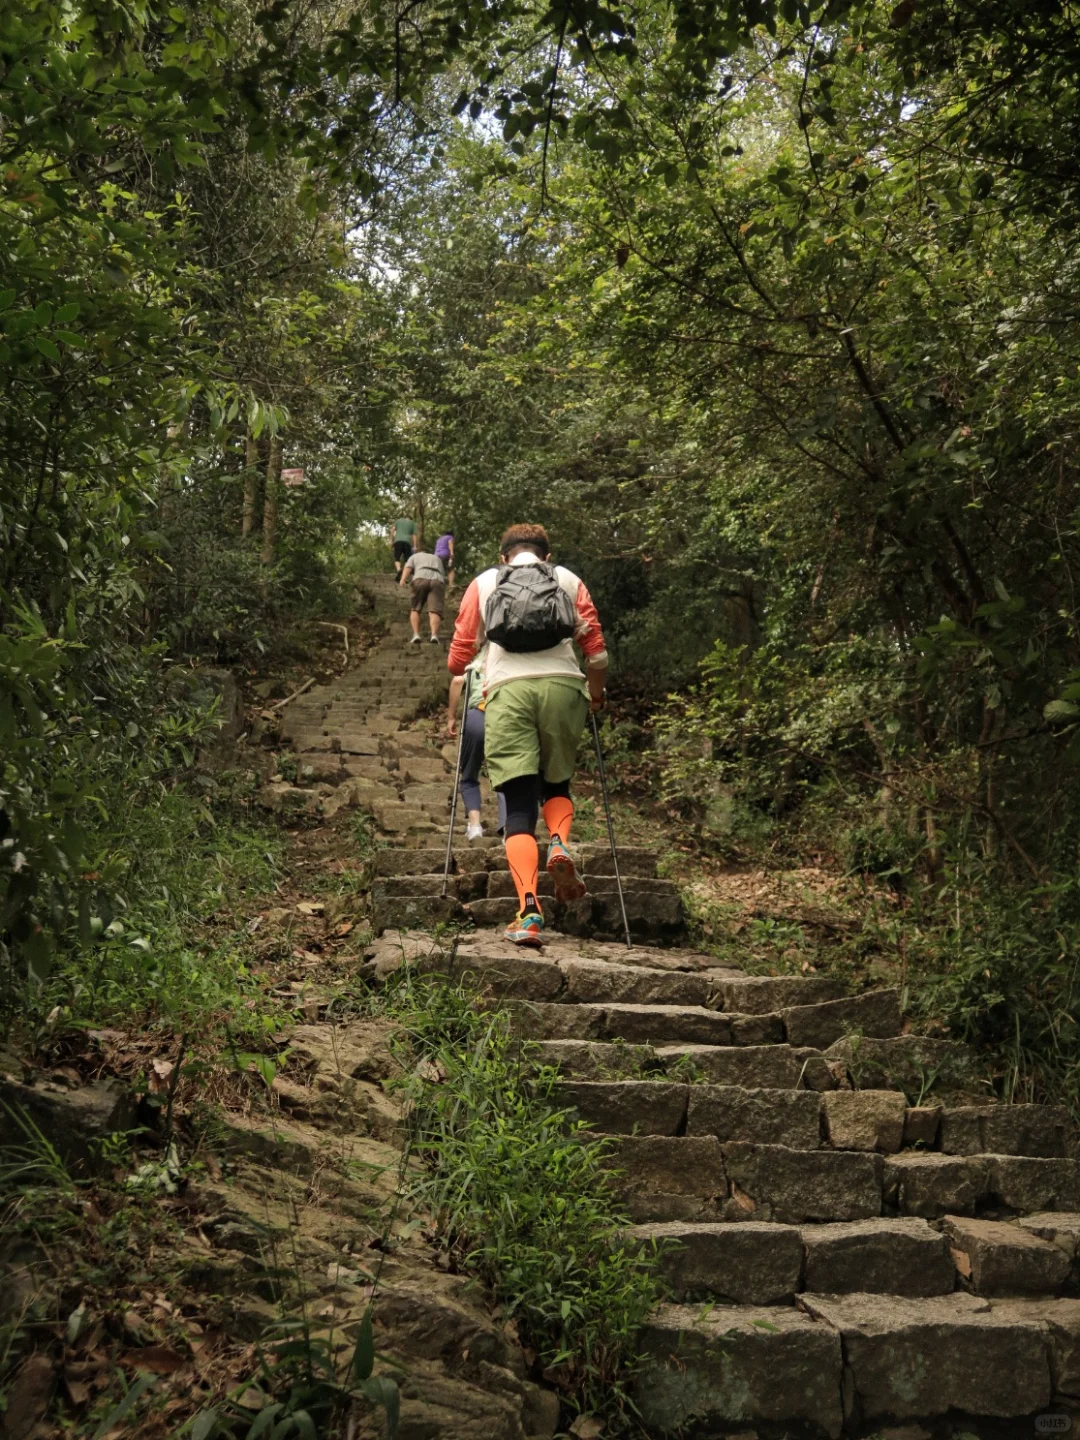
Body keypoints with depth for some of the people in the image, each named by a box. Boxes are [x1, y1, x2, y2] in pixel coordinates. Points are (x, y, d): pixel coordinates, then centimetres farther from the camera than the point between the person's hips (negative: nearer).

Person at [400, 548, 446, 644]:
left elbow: (408, 567, 9)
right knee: (434, 610, -11)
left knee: (415, 608, 9)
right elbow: (443, 575, 38)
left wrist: (403, 579, -8)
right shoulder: (437, 558, 39)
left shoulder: (414, 556, 29)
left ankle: (416, 635, -7)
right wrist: (444, 596, 46)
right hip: (438, 581, 2)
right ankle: (434, 635, -31)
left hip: (420, 579, -2)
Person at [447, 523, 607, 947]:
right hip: (562, 685, 1)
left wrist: (461, 672, 39)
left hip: (507, 690, 0)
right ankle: (560, 844, -10)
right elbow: (597, 654, 12)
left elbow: (458, 658, 16)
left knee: (519, 804, -2)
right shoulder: (569, 580, 21)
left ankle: (529, 911, -16)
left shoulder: (484, 583, 21)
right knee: (556, 783, 21)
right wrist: (596, 693, 31)